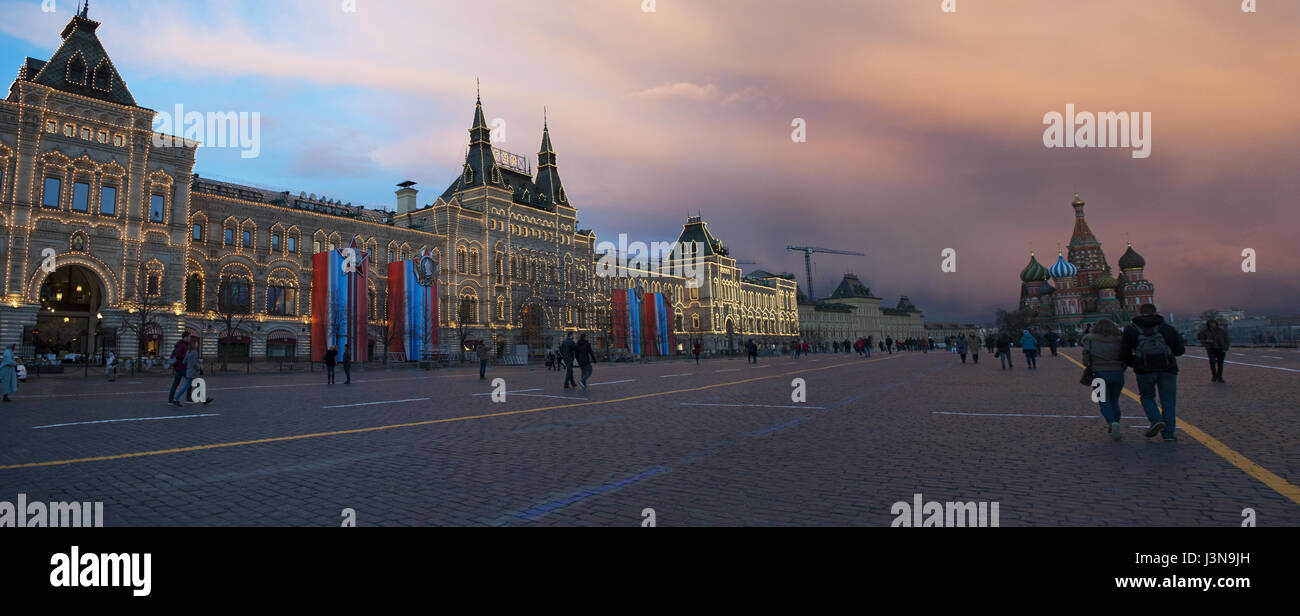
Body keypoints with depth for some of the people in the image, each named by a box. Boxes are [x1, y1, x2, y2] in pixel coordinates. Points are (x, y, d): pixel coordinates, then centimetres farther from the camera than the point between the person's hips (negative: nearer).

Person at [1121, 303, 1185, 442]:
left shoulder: (1131, 329, 7)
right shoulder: (1167, 328, 12)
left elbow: (1125, 351, 0)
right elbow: (1180, 350, 12)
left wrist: (1132, 363, 17)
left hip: (1145, 369, -1)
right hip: (1167, 368, 2)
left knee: (1147, 397, 17)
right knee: (1168, 401, 8)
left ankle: (1156, 420, -7)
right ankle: (1168, 434, 4)